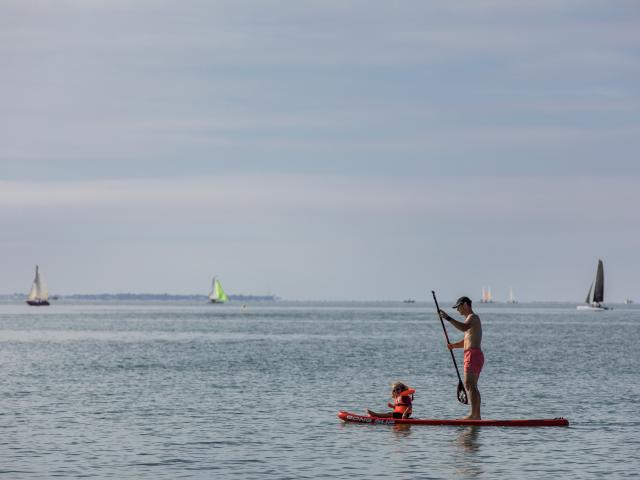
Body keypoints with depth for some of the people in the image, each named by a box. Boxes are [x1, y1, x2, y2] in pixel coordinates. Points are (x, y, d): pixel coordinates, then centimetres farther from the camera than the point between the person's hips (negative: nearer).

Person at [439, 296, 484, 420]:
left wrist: (448, 318, -32)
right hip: (475, 355, 11)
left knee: (469, 385, -16)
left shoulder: (473, 317, -7)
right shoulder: (471, 319, 26)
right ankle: (477, 415, 12)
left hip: (473, 354, -11)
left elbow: (464, 327, -30)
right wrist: (454, 345, 10)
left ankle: (473, 414, -24)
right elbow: (466, 341, 28)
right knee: (473, 387, 11)